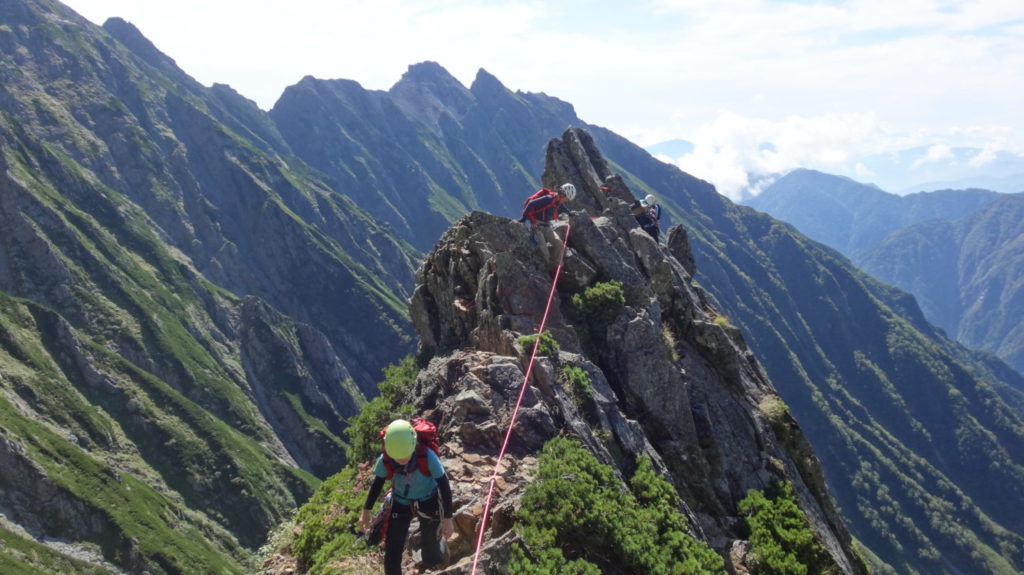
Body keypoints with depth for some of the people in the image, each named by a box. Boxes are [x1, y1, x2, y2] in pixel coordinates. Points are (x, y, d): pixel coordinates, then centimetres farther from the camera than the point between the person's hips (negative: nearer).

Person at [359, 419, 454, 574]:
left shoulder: (428, 457, -34)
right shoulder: (384, 460, -26)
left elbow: (444, 486, -20)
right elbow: (377, 483, -4)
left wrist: (448, 518, -15)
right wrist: (366, 511, 5)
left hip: (428, 502, -1)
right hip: (401, 503, 2)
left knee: (432, 560, 10)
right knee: (392, 553, -5)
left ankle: (440, 541, 47)